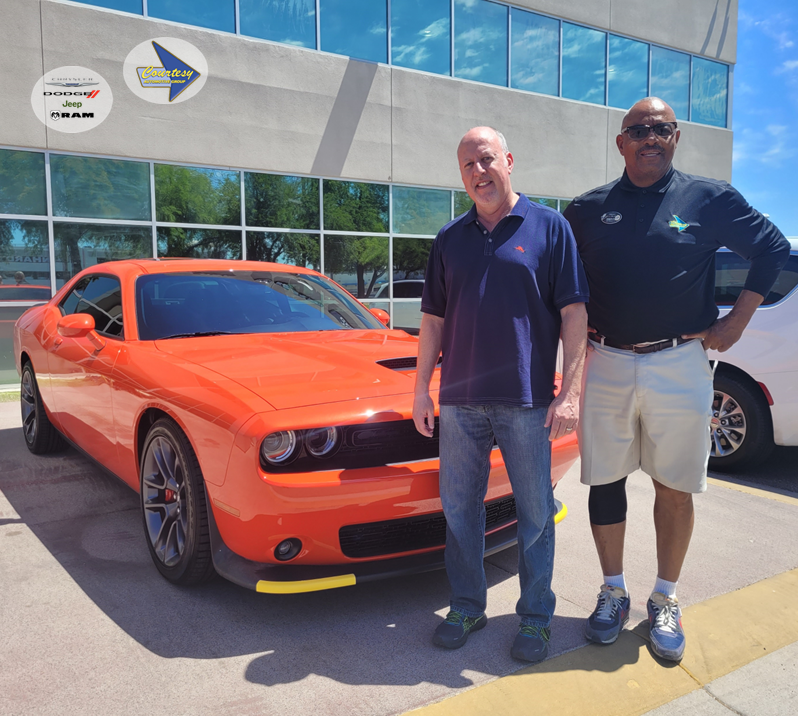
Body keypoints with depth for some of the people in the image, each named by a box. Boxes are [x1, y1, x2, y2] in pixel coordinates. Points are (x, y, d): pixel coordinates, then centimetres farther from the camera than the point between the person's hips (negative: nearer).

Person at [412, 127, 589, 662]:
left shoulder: (549, 227, 2)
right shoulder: (450, 239, 12)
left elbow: (574, 313, -3)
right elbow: (434, 319, 13)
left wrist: (570, 392, -10)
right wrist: (422, 388, 7)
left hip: (527, 401, -3)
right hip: (459, 399, 4)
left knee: (535, 514, 6)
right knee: (460, 509, 10)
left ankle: (536, 617, 24)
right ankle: (468, 608, 28)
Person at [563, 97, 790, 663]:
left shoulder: (710, 199, 2)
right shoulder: (588, 209, 6)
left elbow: (773, 249, 9)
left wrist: (735, 322, 2)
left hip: (680, 365, -1)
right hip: (607, 364, 2)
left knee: (675, 487, 6)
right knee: (605, 480, 7)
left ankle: (665, 601, 24)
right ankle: (614, 593, 24)